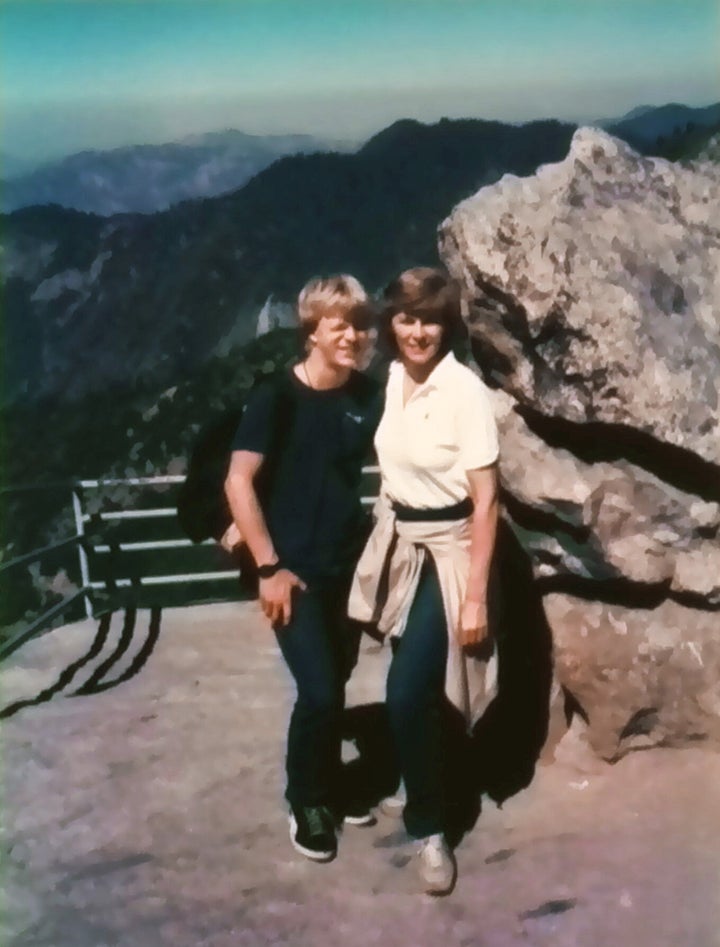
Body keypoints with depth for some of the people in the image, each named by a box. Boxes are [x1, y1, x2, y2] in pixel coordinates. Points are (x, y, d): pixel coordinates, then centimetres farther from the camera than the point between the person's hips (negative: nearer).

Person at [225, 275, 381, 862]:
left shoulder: (370, 397, -2)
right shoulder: (278, 397, -13)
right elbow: (239, 482, -14)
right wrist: (269, 567, -17)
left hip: (349, 565, 4)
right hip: (295, 569, -4)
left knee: (337, 683, 15)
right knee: (318, 690, -7)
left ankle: (330, 785, 36)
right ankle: (305, 802, 16)